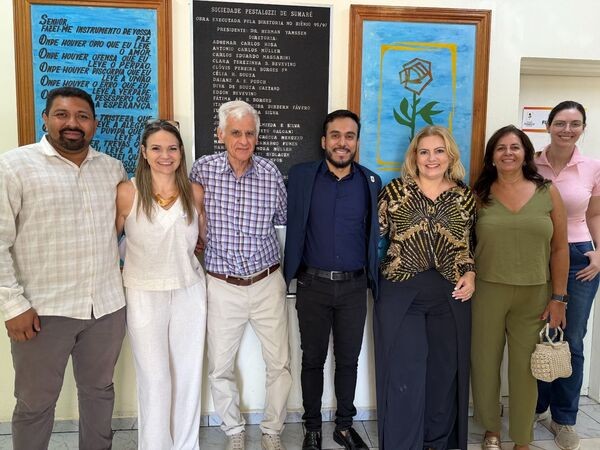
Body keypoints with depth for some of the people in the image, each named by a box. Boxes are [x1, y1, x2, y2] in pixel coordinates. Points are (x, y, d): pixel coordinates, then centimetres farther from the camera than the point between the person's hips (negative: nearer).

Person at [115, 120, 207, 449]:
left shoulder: (194, 192, 1)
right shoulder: (127, 192, -8)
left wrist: (183, 255, 1)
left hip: (189, 292, 3)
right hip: (145, 295, -3)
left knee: (188, 374, 11)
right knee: (154, 378, 4)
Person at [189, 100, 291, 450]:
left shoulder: (271, 172, -5)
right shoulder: (203, 169, -7)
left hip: (268, 283, 1)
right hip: (222, 286, 0)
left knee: (280, 364, 9)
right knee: (220, 368, 10)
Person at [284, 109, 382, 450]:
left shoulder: (372, 182, 2)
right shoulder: (301, 176, -2)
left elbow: (375, 232, 6)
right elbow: (293, 226, -1)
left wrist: (374, 279, 4)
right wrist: (292, 273, -4)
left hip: (354, 287, 1)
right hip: (312, 285, -1)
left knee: (348, 359, 13)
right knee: (313, 359, 12)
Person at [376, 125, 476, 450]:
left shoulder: (464, 196, 5)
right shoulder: (395, 191, -2)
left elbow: (470, 245, 14)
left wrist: (470, 274, -1)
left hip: (451, 296, 3)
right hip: (400, 293, -2)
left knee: (445, 370, 13)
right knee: (405, 371, 2)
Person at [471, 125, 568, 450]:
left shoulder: (548, 193, 1)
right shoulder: (479, 195, 0)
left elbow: (559, 249, 2)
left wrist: (558, 297, 0)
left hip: (534, 295, 0)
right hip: (487, 291, 0)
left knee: (525, 368, 9)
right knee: (485, 362, 10)